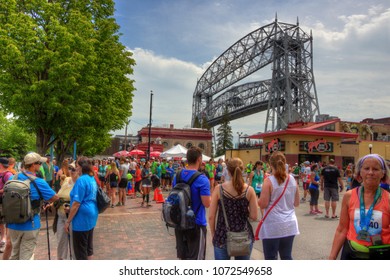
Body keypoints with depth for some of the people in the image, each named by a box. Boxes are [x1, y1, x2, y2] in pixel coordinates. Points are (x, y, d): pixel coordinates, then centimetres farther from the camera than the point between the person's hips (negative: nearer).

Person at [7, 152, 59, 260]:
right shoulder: (39, 183, -18)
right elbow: (55, 198, -10)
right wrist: (44, 199, 12)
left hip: (12, 224, 6)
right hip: (29, 225, -5)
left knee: (15, 253, 22)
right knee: (26, 256, 7)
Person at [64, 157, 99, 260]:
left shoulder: (82, 180, -18)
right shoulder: (93, 179, 10)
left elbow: (76, 203, -20)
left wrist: (68, 221, -12)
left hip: (82, 218, -9)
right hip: (91, 216, 9)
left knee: (80, 250, 2)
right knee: (88, 246, 17)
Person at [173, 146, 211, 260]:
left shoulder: (177, 176, 2)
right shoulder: (202, 179, -19)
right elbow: (207, 204, -19)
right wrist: (211, 196, 0)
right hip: (196, 223, -6)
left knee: (182, 255, 20)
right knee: (195, 257, 7)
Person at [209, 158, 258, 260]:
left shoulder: (218, 189, -9)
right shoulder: (249, 190, -7)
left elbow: (211, 216, -7)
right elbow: (254, 216, -5)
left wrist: (213, 234, 7)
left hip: (222, 236, -1)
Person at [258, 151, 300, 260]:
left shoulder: (269, 181, -13)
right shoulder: (292, 179, 3)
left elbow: (263, 204, -13)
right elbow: (296, 203, 11)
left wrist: (257, 199, 7)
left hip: (273, 226, -5)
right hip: (289, 224, 5)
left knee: (271, 258, 6)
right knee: (287, 256, 16)